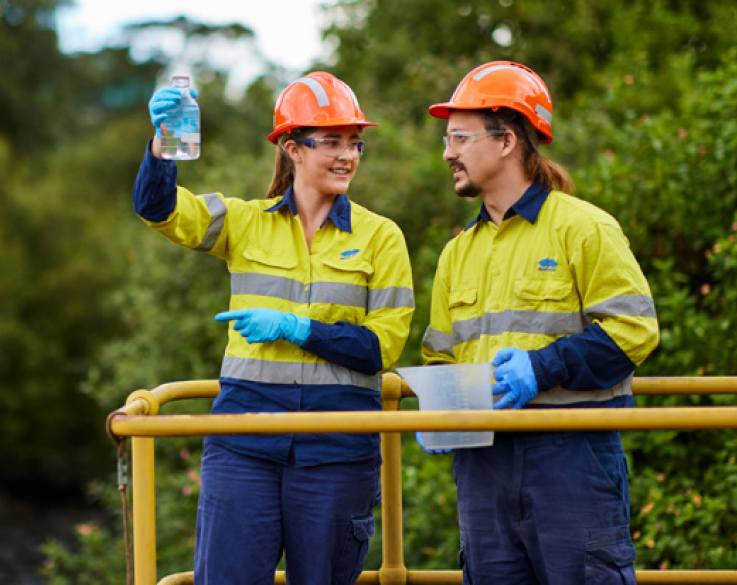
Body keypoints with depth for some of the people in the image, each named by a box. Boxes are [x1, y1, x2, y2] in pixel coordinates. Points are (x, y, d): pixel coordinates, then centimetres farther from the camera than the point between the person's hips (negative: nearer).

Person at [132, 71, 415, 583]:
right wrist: (163, 142, -24)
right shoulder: (246, 224, 8)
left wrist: (294, 328, -12)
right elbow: (158, 208, -5)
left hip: (337, 444, 0)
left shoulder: (379, 236, 5)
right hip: (245, 435, 0)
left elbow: (385, 344, -2)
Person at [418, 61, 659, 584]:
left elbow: (633, 329, -10)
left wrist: (542, 367, -18)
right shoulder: (458, 252, 18)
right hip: (483, 458, 6)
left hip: (572, 449, -6)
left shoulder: (583, 227, -3)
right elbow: (442, 354, 23)